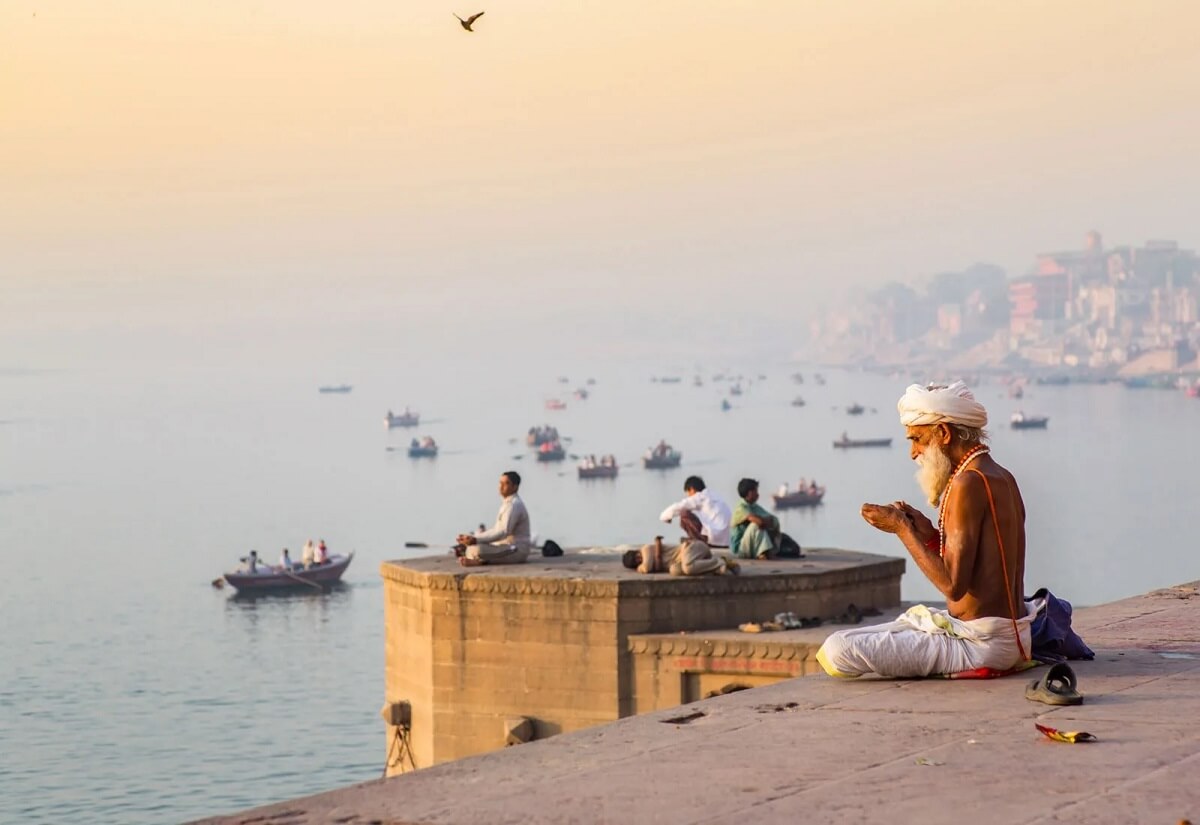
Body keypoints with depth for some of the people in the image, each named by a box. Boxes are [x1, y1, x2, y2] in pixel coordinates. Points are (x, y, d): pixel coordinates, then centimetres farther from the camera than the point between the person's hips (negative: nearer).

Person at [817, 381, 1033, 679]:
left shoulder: (968, 482, -17)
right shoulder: (1002, 478, 13)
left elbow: (953, 584, -22)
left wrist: (902, 529, -13)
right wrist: (930, 535, 6)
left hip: (981, 642, -10)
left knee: (836, 651, -19)